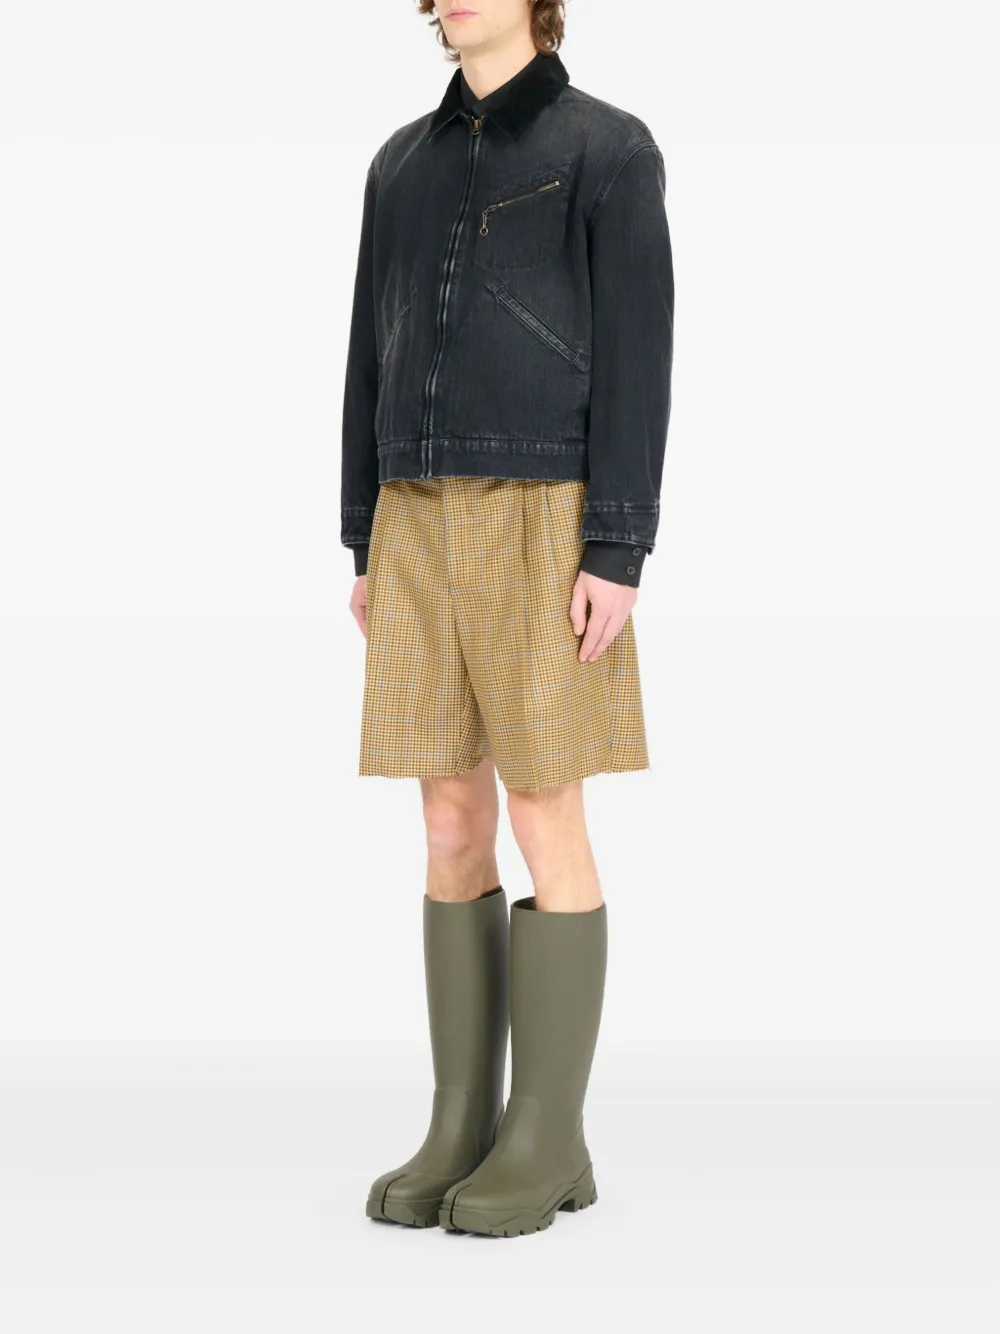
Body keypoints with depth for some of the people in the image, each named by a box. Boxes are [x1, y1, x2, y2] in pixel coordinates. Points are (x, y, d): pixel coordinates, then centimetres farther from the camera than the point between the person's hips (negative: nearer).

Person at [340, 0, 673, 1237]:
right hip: (428, 526, 6)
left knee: (542, 821, -6)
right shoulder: (403, 164, 17)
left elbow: (636, 351, -8)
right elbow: (377, 355, 16)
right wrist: (367, 548, 11)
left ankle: (548, 1136, 4)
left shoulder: (611, 149, -2)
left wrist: (619, 555, -16)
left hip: (546, 526, -6)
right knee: (450, 824, 5)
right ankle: (464, 1128, 12)